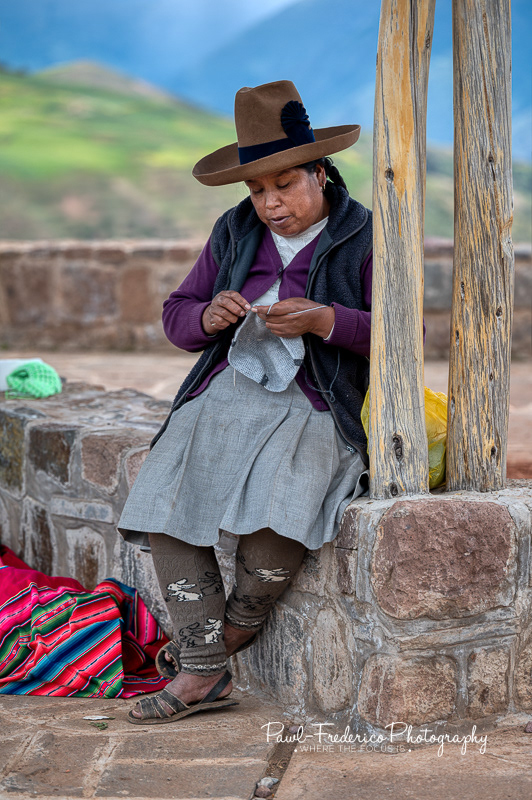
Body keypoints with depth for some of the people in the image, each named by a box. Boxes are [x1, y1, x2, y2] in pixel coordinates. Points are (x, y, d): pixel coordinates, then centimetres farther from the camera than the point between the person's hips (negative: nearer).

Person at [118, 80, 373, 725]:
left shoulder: (363, 237, 2)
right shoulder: (235, 231, 16)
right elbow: (176, 317, 17)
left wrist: (324, 319, -21)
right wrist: (208, 317, -7)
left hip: (313, 411, -4)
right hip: (225, 397, 5)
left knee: (277, 516, -32)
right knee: (164, 500, -21)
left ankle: (232, 632, 0)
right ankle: (202, 673, -16)